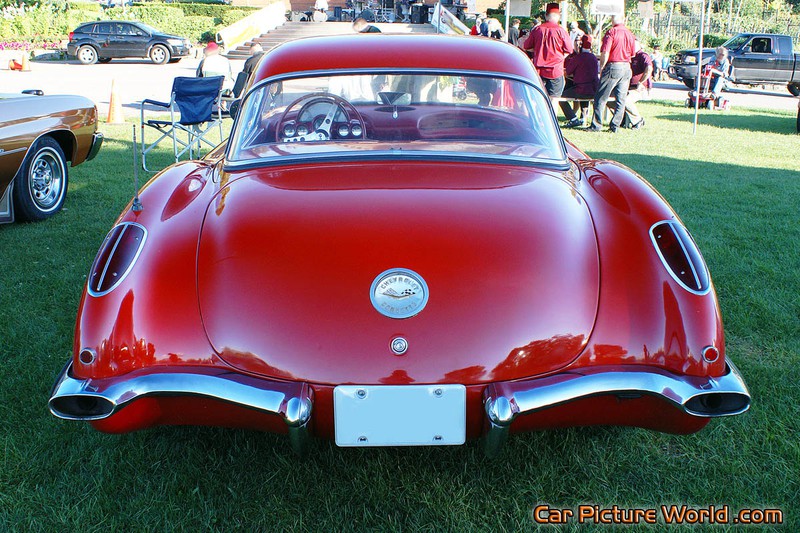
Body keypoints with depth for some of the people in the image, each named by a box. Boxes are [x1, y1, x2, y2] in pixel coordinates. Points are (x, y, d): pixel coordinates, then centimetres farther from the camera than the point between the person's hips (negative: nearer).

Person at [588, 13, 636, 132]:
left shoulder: (611, 32, -9)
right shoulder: (630, 34, 8)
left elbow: (605, 53, -14)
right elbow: (633, 53, 15)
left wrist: (601, 68, -5)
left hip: (613, 66, -6)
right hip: (626, 68, 6)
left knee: (601, 98, 1)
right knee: (621, 99, 8)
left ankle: (596, 125, 0)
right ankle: (615, 126, 9)